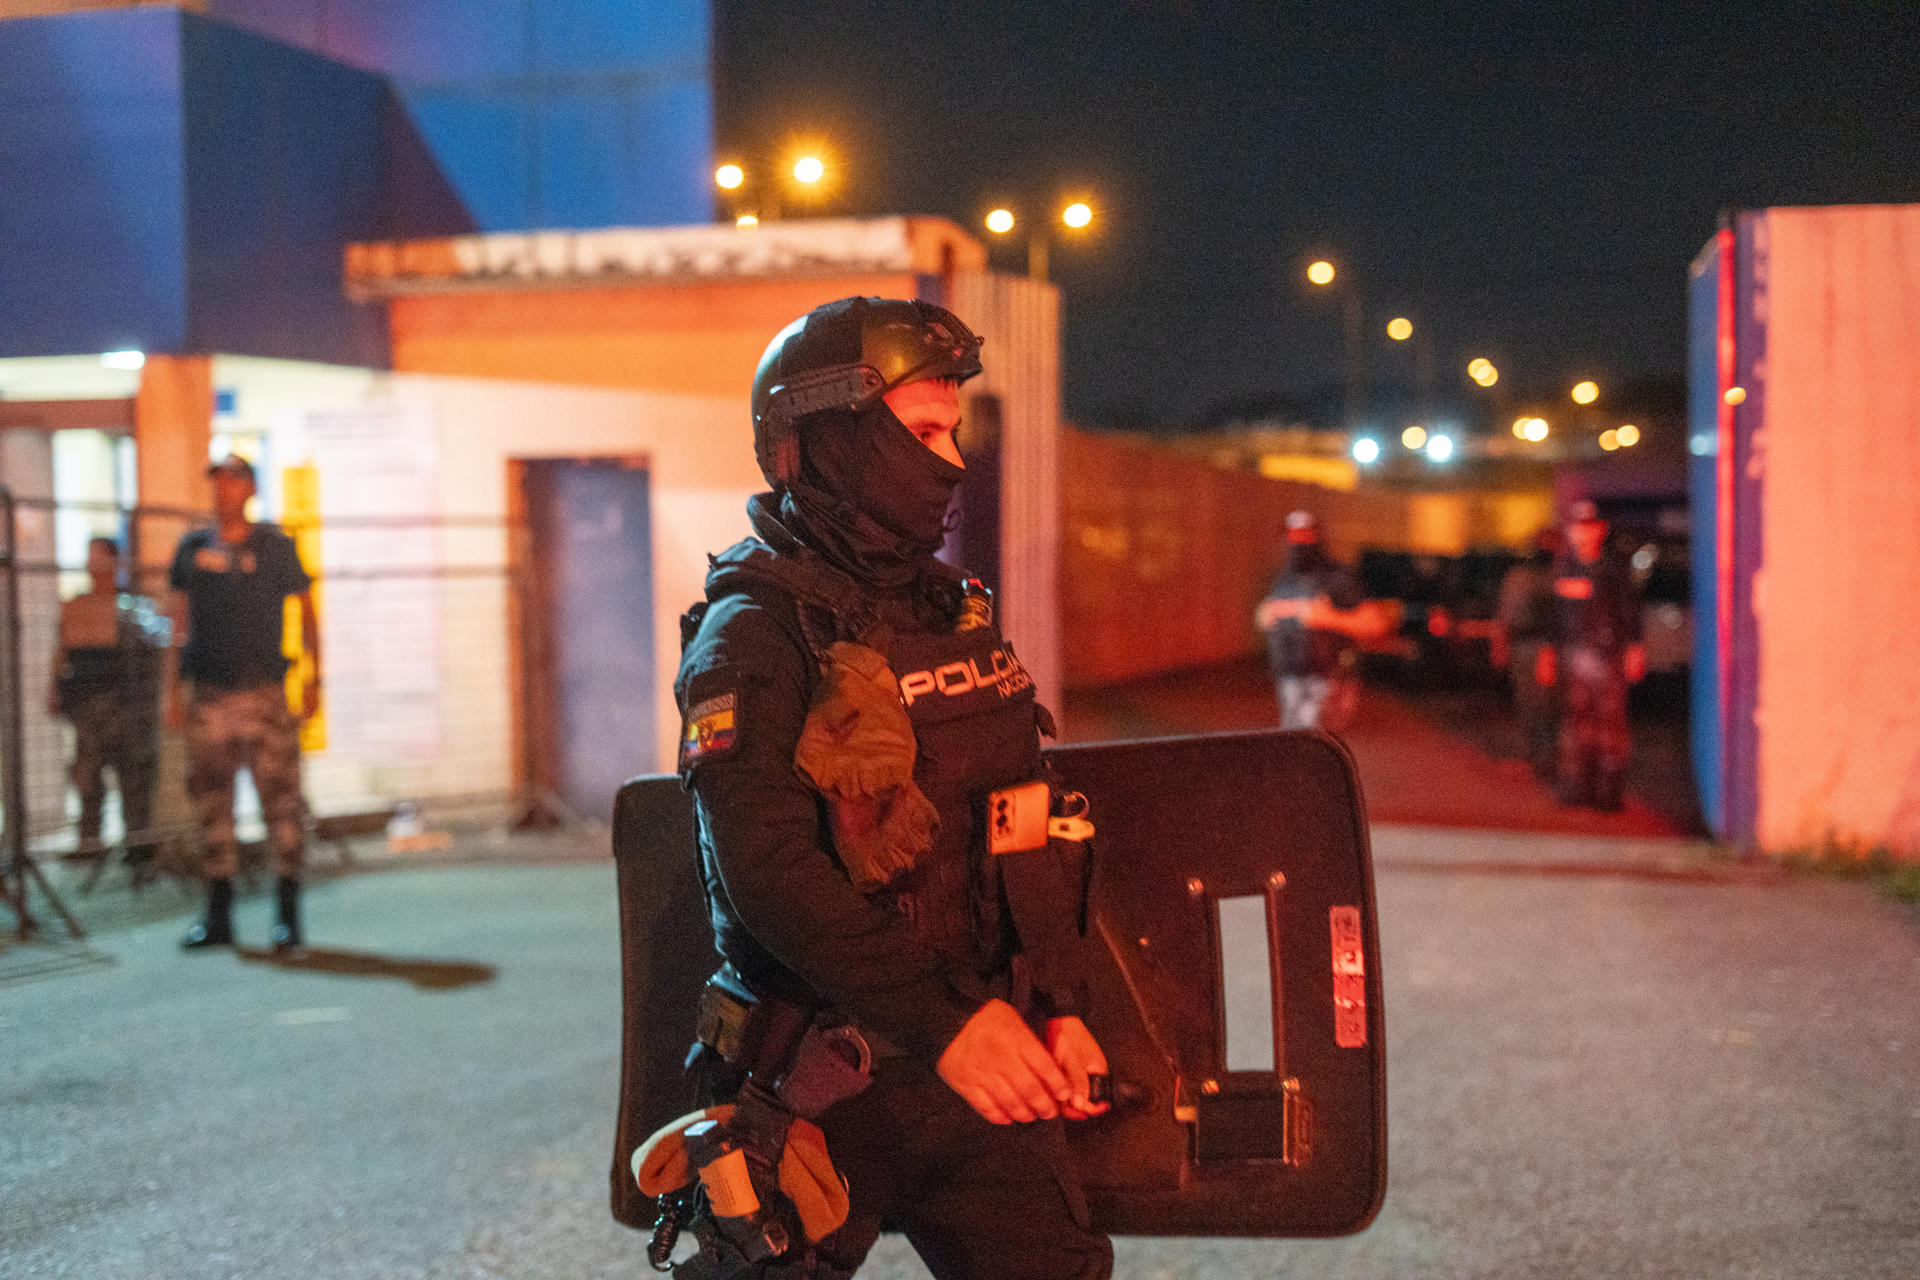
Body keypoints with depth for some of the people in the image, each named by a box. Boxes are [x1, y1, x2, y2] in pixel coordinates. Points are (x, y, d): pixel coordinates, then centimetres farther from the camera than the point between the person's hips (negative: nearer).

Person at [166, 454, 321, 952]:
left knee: (280, 799, -6)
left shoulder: (275, 547, 3)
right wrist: (173, 688, 11)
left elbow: (306, 612, 7)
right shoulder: (192, 548, 11)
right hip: (207, 696, 3)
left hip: (264, 692, -3)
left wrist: (313, 677, 0)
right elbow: (180, 621, 15)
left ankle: (288, 915, 0)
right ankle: (218, 917, 14)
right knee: (211, 804, 6)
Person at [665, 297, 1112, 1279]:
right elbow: (772, 873, -24)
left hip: (976, 1062, 6)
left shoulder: (956, 612, 11)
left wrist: (1060, 1009, 7)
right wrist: (943, 1020, -28)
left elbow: (1027, 829, 15)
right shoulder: (755, 637, -12)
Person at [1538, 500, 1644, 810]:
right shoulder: (1562, 567, 11)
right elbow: (1553, 613, 16)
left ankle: (1610, 790, -1)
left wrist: (1634, 650, -4)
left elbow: (1631, 611, 2)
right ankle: (1575, 787, 10)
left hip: (1609, 655, -3)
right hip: (1572, 654, 3)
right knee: (1575, 719, 4)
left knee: (1610, 719, -5)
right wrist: (1547, 653, 13)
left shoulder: (1616, 568, 1)